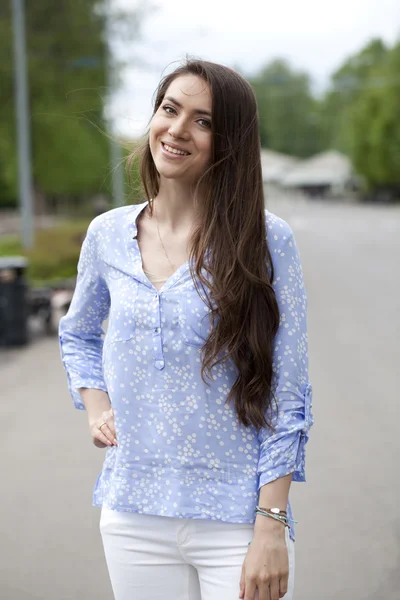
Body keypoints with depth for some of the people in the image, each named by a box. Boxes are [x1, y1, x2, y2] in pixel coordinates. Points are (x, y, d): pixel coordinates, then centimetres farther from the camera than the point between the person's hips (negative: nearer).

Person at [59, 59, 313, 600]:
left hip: (238, 522, -3)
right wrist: (95, 405, 3)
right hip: (133, 517, 3)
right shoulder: (107, 236, 3)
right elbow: (78, 335, 22)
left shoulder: (266, 241, -8)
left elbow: (287, 397, -8)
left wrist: (271, 528, -12)